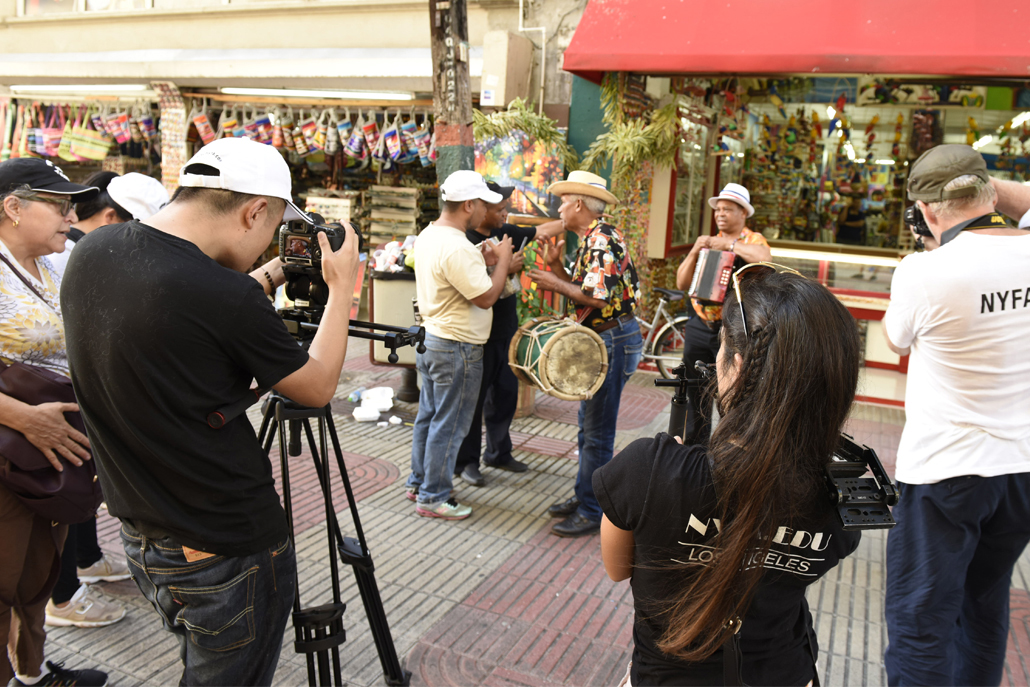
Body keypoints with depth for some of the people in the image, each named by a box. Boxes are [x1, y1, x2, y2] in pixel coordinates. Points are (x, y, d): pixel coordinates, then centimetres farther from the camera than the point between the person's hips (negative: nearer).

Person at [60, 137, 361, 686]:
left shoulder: (91, 251, -5)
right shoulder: (226, 298, -27)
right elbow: (317, 388, -10)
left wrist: (267, 278, 14)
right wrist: (341, 288, 1)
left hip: (138, 537, 8)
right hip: (228, 556, -8)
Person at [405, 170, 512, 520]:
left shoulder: (428, 235, 7)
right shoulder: (457, 248, -25)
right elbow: (486, 297, -22)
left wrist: (484, 259, 9)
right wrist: (502, 260, -10)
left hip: (430, 338, 10)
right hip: (457, 348, -10)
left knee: (428, 415, 19)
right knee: (449, 425, 1)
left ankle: (418, 482, 32)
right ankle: (433, 497, 12)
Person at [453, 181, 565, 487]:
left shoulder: (505, 232, 8)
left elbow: (542, 230, 17)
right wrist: (506, 269, -23)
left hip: (506, 330, 8)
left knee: (505, 393, 16)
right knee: (473, 399, 2)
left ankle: (498, 452, 32)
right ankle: (465, 461, 15)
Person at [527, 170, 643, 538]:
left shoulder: (600, 239, -17)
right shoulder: (591, 239, 15)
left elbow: (599, 297, -25)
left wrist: (556, 284, -14)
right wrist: (556, 266, 4)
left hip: (612, 339, -11)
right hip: (599, 339, 11)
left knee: (597, 431, -3)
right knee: (588, 424, 18)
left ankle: (592, 512, 7)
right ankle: (583, 495, 30)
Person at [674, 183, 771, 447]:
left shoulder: (752, 240, 2)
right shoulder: (708, 242, 16)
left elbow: (764, 258, -24)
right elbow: (682, 283, 6)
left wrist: (730, 243, -17)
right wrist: (694, 251, -6)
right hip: (701, 327, 5)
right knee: (696, 394, 11)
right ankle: (694, 446, 24)